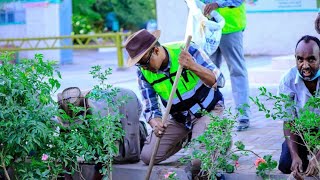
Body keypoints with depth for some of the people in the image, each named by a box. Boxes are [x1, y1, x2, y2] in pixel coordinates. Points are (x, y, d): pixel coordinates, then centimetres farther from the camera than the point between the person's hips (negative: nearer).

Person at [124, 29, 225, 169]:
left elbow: (218, 81, -26)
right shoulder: (144, 72, -10)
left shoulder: (186, 51, -23)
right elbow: (150, 107, -5)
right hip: (179, 118, 5)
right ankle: (184, 139, 19)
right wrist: (155, 123, -29)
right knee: (147, 157, -7)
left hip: (208, 110, -5)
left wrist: (194, 67, -44)